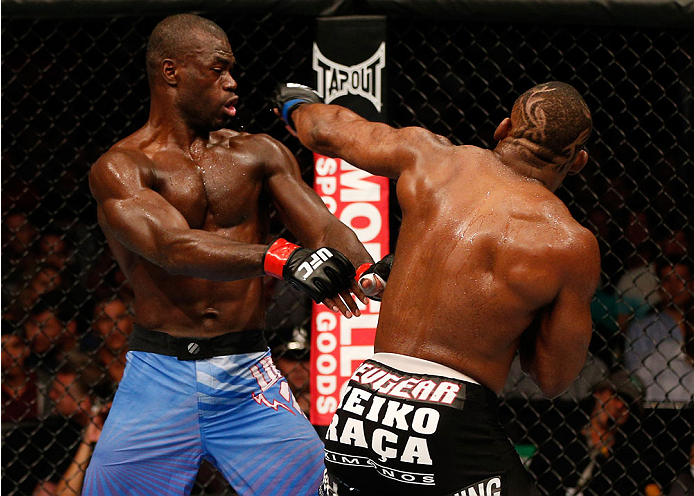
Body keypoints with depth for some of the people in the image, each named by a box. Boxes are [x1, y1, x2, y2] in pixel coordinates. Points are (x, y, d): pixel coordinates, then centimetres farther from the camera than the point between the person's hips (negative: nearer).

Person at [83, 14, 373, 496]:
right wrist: (280, 257, -37)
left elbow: (325, 228, 0)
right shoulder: (120, 169, -4)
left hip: (248, 376, 3)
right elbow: (174, 247, -21)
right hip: (160, 374, -2)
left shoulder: (257, 155, 11)